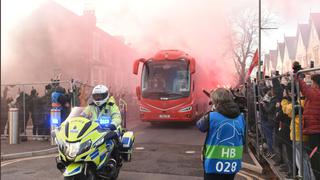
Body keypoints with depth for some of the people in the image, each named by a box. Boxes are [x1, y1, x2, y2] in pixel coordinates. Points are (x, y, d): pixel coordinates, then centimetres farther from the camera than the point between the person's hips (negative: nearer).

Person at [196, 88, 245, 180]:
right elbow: (243, 140, 10)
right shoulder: (240, 118, -1)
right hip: (233, 164, 4)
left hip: (214, 164, -4)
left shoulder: (212, 117, -15)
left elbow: (199, 125, 4)